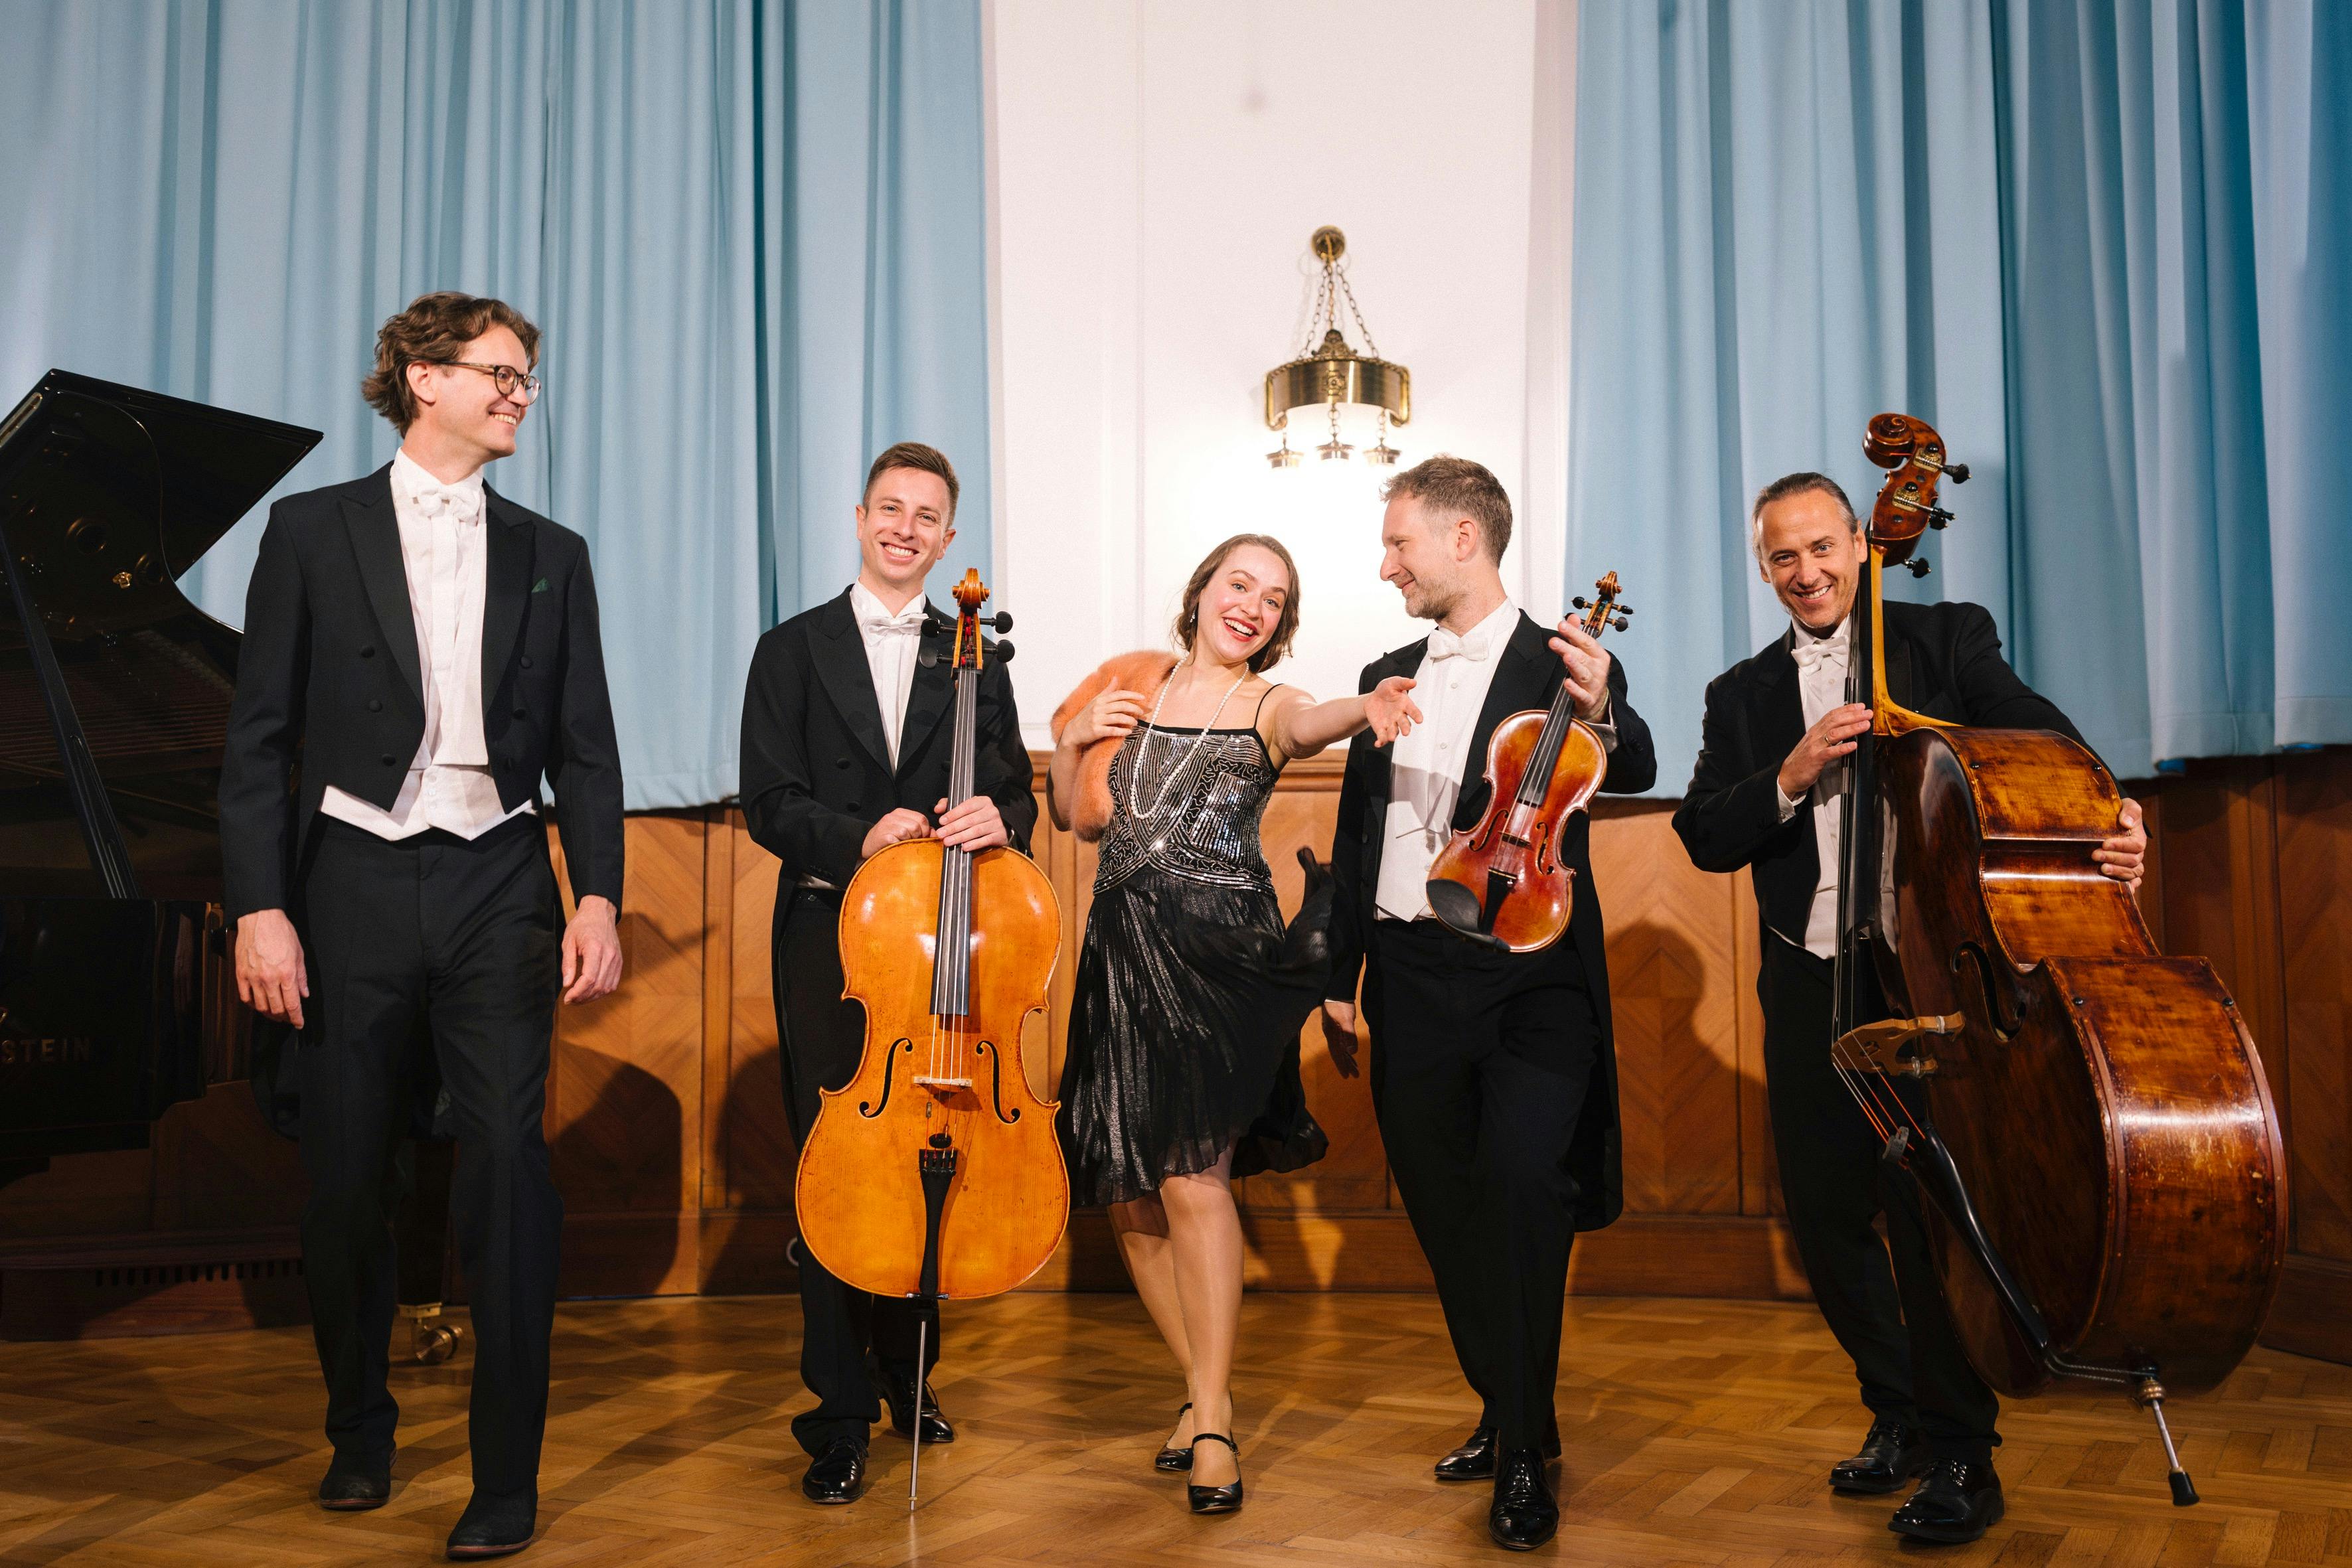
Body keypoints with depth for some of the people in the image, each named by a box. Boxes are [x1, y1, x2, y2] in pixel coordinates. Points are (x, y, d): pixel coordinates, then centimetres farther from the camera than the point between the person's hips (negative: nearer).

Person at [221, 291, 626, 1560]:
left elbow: (584, 747, 8)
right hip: (354, 882, 0)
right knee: (346, 1172, 8)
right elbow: (258, 739, 1)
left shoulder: (549, 556, 12)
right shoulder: (314, 531, 5)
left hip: (496, 886, 1)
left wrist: (598, 897, -4)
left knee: (508, 1161, -7)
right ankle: (359, 1429, 31)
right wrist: (259, 906, -8)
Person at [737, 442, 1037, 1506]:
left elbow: (1013, 798, 7)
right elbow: (769, 805, -1)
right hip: (831, 939, -1)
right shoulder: (794, 650, 7)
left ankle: (909, 1376, 28)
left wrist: (996, 819, -17)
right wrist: (857, 838, -19)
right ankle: (841, 1417, 9)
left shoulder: (974, 661, 12)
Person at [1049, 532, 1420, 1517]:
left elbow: (1306, 724, -23)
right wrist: (1072, 743, -1)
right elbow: (1081, 817, 17)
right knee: (1127, 1191, 7)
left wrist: (1366, 708, -45)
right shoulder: (1133, 685, 13)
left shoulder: (1267, 706, 3)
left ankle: (1212, 1421, -3)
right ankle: (1202, 1388, 25)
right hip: (1121, 954, 4)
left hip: (1219, 953, -4)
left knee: (1190, 1174, -15)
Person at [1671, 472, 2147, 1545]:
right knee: (1826, 1215, 9)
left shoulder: (1946, 642, 3)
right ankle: (1897, 1413, 30)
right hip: (1809, 986, 4)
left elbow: (2050, 743, -11)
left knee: (1926, 1212, -5)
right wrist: (1791, 779, -15)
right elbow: (1704, 840, 2)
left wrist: (2112, 817, -31)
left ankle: (1961, 1455, 11)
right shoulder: (1743, 696, 12)